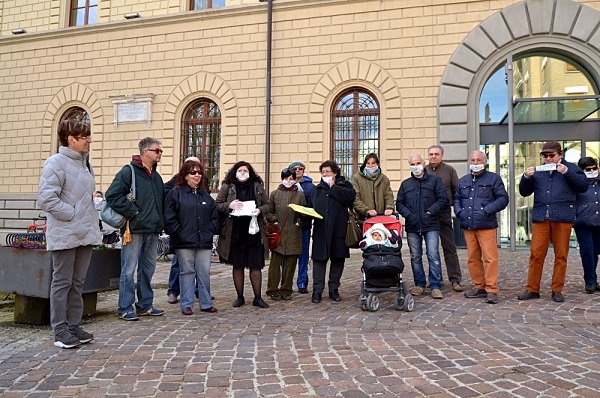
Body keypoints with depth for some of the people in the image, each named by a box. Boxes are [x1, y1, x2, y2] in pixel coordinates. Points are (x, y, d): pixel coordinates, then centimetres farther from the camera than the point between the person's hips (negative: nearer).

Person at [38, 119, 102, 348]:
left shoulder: (84, 163, 14)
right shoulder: (56, 163, -10)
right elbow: (46, 199, -18)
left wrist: (90, 218, 11)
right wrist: (73, 214, -15)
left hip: (85, 233, 8)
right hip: (65, 234, -7)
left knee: (78, 283, 13)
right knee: (62, 282, 2)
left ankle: (74, 325, 23)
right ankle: (60, 330, 11)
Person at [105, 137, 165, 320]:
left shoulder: (156, 176, 17)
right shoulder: (129, 171, -7)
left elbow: (162, 200, 27)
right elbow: (112, 195, -15)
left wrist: (160, 221, 14)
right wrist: (132, 212, -16)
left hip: (153, 230, 8)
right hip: (135, 229, -8)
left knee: (148, 268, 13)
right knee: (129, 269, -2)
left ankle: (145, 305, 23)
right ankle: (125, 308, 8)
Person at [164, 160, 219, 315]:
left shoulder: (205, 195, 16)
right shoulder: (175, 193, 0)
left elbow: (214, 216, 17)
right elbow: (169, 217, -7)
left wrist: (211, 230, 4)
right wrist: (178, 232, -12)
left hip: (204, 242, 4)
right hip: (184, 242, -4)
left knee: (204, 272, 6)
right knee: (187, 272, 3)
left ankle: (206, 303, 16)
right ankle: (186, 305, 12)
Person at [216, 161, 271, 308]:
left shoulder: (257, 187, 7)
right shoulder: (227, 187, 4)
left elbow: (267, 204, 10)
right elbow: (217, 205, 3)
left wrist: (260, 210, -11)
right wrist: (229, 205, -16)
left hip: (254, 231, 0)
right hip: (234, 232, 0)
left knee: (256, 266, 1)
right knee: (237, 266, 9)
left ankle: (257, 298, 13)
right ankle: (240, 297, 22)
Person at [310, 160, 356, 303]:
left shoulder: (344, 185, 7)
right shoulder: (318, 189, 16)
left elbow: (351, 197, -14)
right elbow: (311, 205, 13)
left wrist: (333, 187, -9)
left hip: (339, 228, -1)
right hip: (321, 229, 1)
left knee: (338, 259, 6)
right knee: (319, 259, -1)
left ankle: (334, 289, 19)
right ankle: (317, 290, 6)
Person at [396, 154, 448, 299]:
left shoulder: (434, 180, 6)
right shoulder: (405, 184, 15)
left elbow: (443, 199, -1)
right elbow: (399, 203, 13)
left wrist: (430, 212, -10)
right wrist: (408, 215, -4)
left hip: (431, 225, -3)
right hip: (412, 227, 3)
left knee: (433, 256, -7)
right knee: (415, 257, 8)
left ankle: (435, 286, 0)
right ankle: (420, 284, 18)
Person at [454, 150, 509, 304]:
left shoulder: (493, 178, 4)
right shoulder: (463, 181, 19)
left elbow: (503, 198, -2)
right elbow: (456, 198, 23)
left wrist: (487, 210, -13)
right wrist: (459, 211, 4)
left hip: (487, 226, -5)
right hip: (468, 226, 5)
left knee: (490, 258, -8)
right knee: (473, 258, 9)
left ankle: (491, 290, -2)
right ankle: (479, 286, 20)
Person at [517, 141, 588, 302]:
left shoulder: (571, 168, 11)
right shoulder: (538, 171, 17)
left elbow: (584, 186, 0)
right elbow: (524, 192, 14)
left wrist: (567, 172, -10)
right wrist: (526, 177, -3)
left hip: (562, 217, -2)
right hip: (540, 217, 2)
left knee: (561, 255, 4)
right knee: (536, 254, -1)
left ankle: (557, 290, 13)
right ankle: (532, 289, 6)